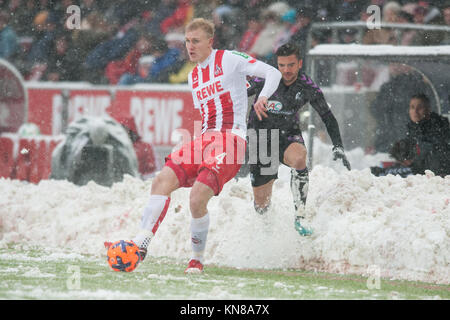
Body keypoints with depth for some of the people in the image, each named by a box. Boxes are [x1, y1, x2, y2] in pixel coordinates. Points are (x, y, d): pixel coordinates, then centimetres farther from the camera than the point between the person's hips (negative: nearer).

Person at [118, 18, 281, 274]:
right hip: (204, 139, 7)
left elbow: (273, 73, -6)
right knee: (162, 181, -12)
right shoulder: (194, 76, 22)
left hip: (231, 140, -7)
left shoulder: (229, 59, 0)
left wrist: (263, 97, -21)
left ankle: (198, 257, -1)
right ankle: (141, 244, -17)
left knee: (197, 199, -21)